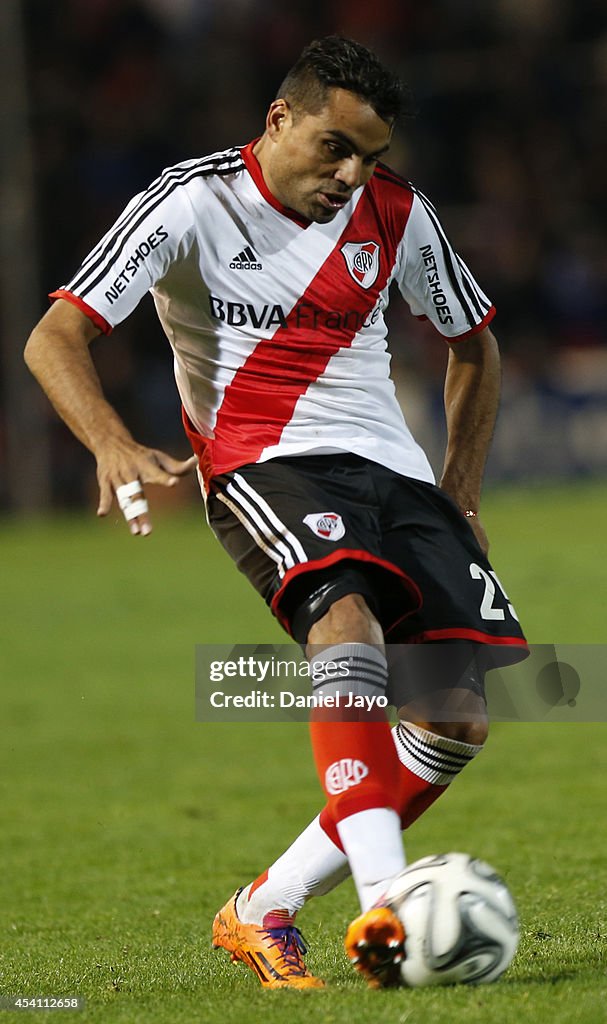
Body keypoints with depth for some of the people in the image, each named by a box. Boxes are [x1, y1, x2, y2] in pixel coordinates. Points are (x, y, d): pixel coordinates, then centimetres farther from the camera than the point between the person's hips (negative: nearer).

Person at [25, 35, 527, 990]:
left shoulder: (397, 213, 8)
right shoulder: (194, 203, -6)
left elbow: (473, 342, 25)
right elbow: (53, 340, -13)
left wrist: (458, 497, 16)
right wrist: (115, 446, -32)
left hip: (395, 469, 6)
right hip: (262, 463, -6)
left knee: (459, 717, -9)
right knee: (346, 611, -36)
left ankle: (262, 911, 0)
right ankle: (384, 904, -48)